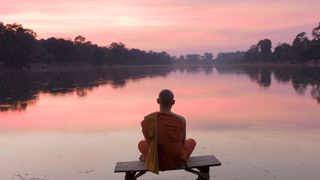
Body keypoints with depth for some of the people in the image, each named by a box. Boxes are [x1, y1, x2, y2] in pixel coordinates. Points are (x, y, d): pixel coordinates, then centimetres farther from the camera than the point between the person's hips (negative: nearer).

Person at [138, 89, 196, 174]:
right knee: (191, 141, 32)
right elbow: (183, 142, 2)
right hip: (177, 161, 0)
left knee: (142, 143, 32)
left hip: (156, 162, 0)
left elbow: (149, 141, 1)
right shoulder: (181, 120, -13)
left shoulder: (147, 120, -15)